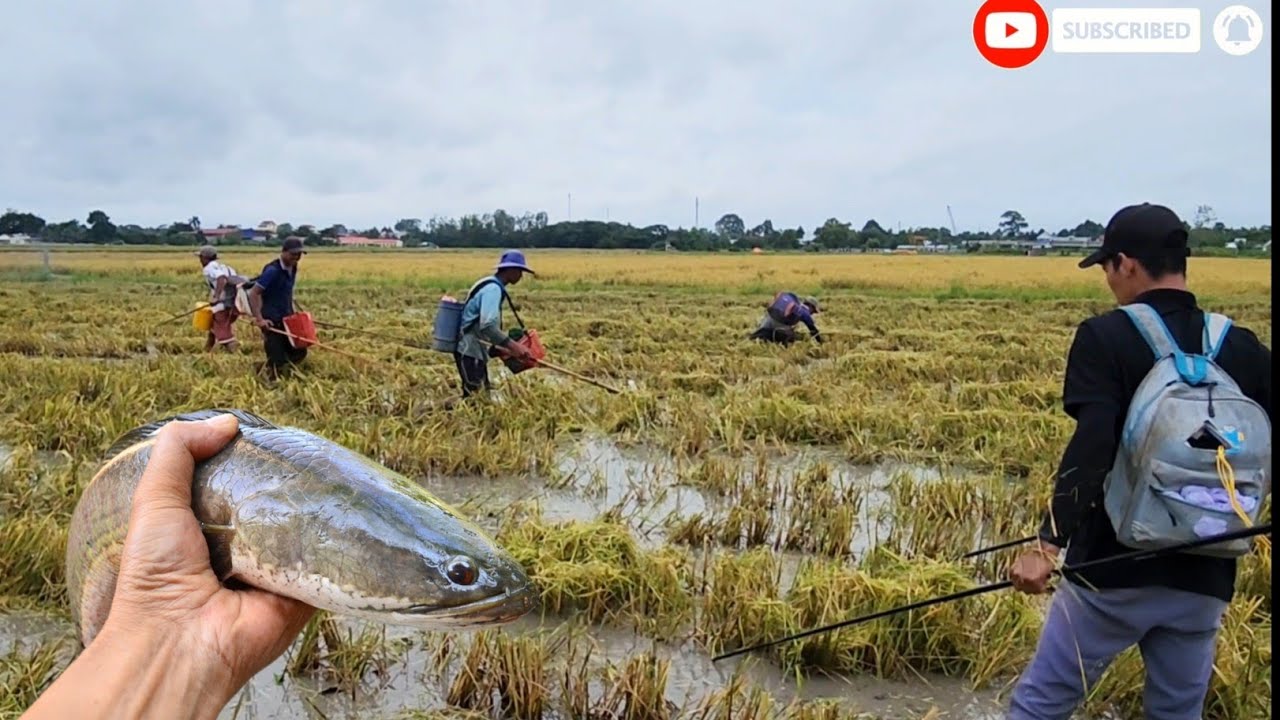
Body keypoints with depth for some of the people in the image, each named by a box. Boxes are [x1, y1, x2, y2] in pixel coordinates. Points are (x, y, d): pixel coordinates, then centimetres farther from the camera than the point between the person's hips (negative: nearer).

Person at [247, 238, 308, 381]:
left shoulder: (292, 268, 4)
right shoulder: (273, 270, -21)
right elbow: (253, 293, -22)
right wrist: (259, 319, -25)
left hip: (286, 319, 8)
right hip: (271, 321, -8)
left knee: (299, 352, 9)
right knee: (277, 359, -6)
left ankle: (268, 367, 25)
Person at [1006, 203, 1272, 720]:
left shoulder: (1105, 337, -10)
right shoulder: (1243, 348, 4)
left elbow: (1092, 446, -23)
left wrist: (1050, 542, -28)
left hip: (1115, 567, -5)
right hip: (1205, 577, 5)